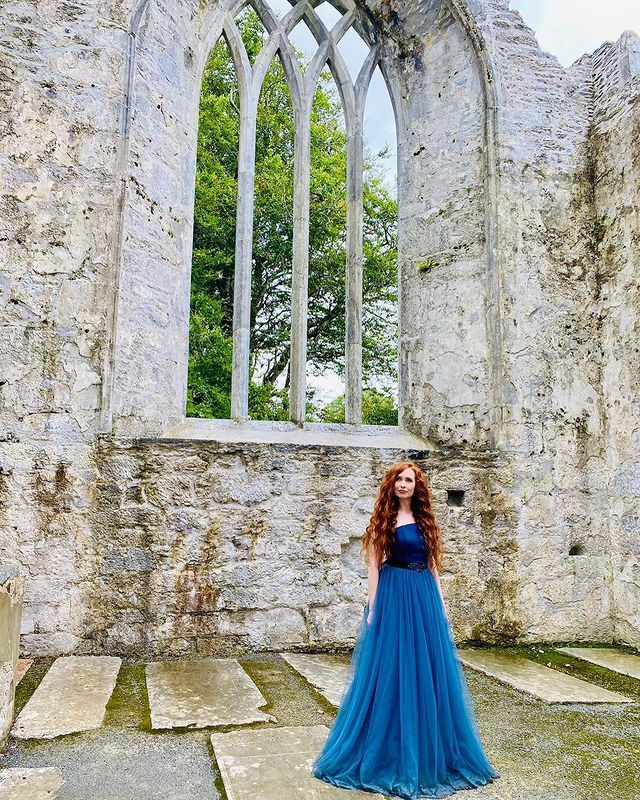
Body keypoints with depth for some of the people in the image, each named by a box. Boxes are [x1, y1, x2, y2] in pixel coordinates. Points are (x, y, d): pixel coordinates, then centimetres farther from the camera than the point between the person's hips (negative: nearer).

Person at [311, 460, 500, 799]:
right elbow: (374, 566, -5)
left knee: (427, 670, 11)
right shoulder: (384, 519, -3)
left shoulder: (424, 520, 11)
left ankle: (428, 751, 27)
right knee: (393, 671, 1)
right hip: (394, 599, -5)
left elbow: (433, 565, 14)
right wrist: (372, 608, -9)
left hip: (425, 599, 5)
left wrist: (440, 604, 10)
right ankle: (392, 753, 17)